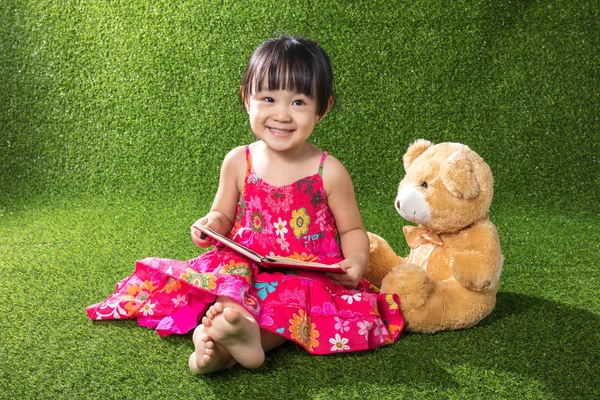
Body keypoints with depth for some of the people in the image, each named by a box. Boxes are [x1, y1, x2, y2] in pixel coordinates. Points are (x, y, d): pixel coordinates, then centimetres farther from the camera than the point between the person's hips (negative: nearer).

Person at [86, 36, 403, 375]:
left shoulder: (329, 172, -5)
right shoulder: (238, 162, 1)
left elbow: (352, 230, 5)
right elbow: (224, 215, 14)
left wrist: (357, 260, -17)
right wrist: (212, 224, -10)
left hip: (310, 278, -2)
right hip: (243, 270, 2)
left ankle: (223, 349, -40)